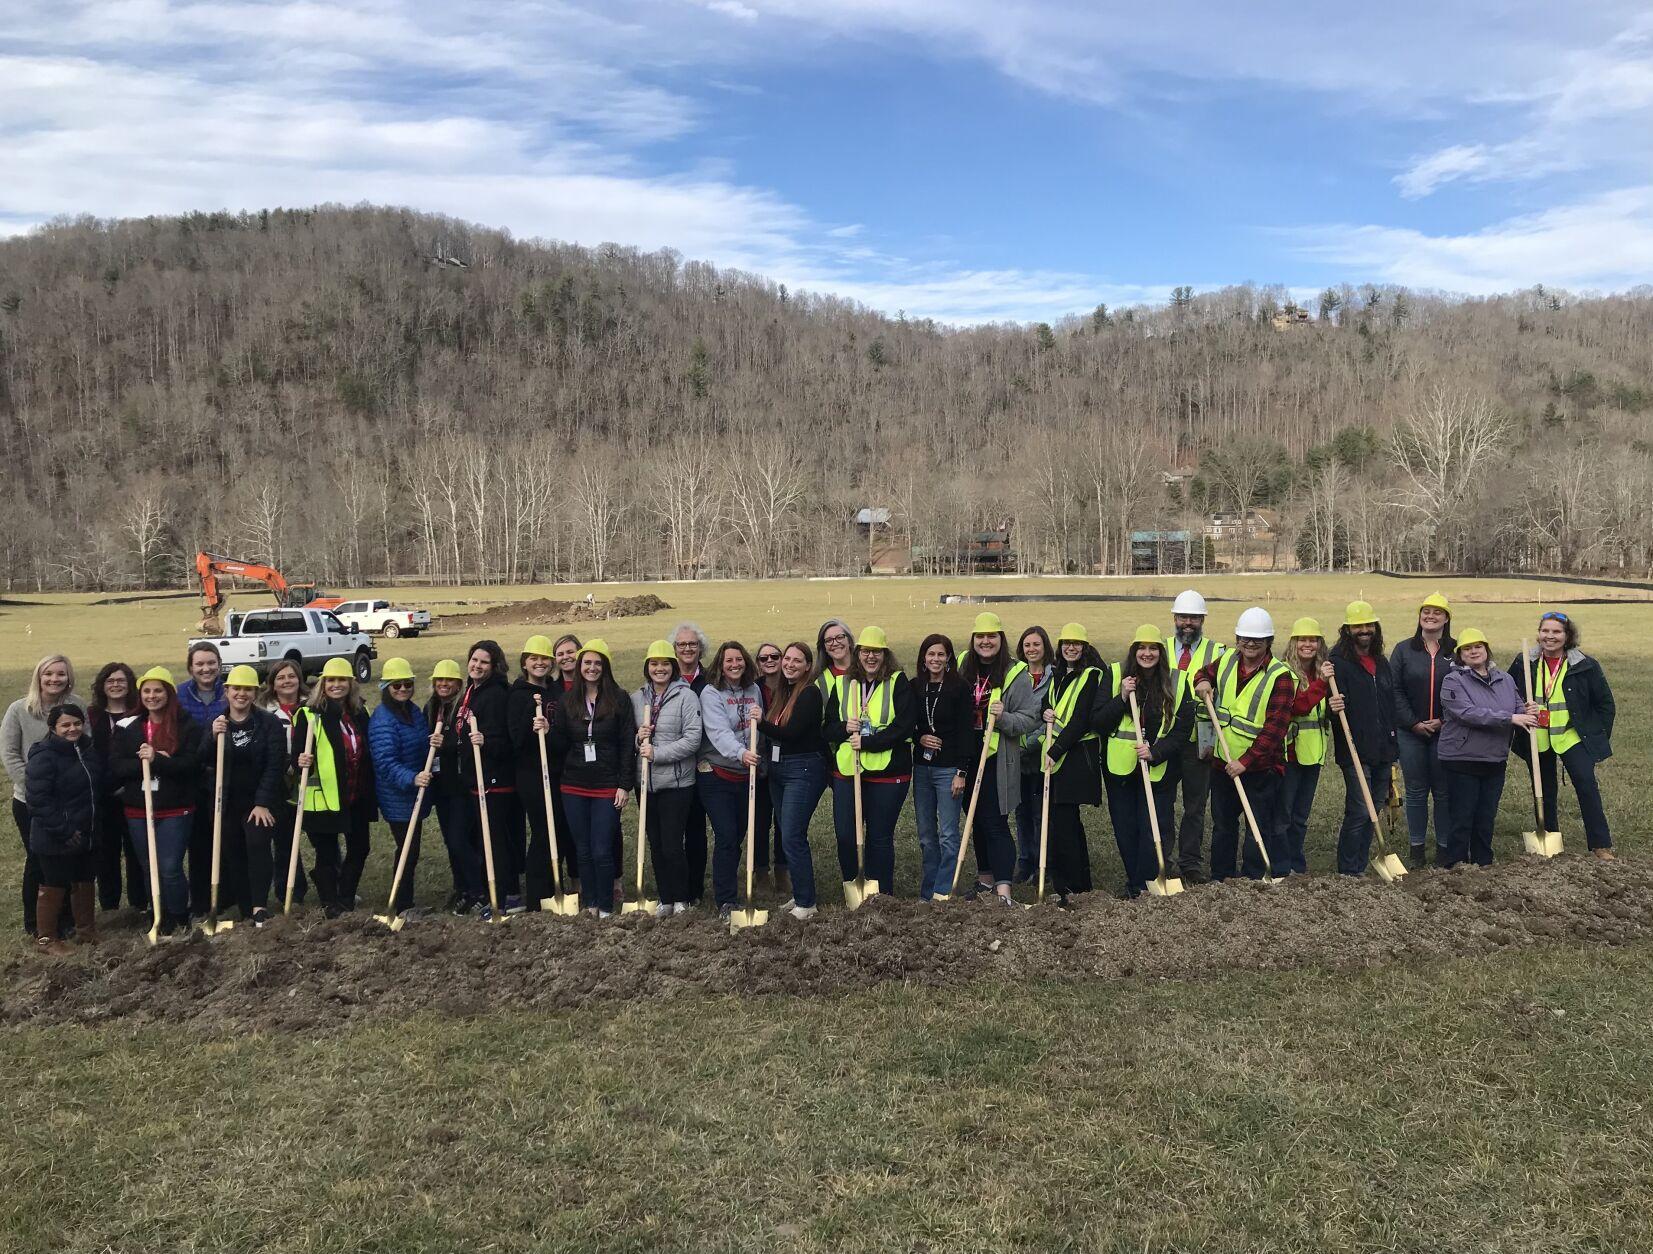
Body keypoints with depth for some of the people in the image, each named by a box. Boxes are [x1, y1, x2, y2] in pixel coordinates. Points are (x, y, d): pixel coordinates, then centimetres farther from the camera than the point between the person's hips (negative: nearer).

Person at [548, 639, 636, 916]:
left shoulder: (619, 699, -3)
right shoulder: (567, 701, 7)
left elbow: (628, 744, -4)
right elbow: (561, 745, 8)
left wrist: (625, 785, -8)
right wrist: (548, 730, -11)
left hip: (607, 788, -3)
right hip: (574, 788, 3)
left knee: (602, 852, -4)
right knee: (583, 851, 9)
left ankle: (605, 909, 9)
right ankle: (589, 906, 21)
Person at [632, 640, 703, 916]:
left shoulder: (686, 696, -6)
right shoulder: (637, 698, 9)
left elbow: (692, 739, -12)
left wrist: (656, 753, -16)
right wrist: (637, 739, -6)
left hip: (676, 782, -5)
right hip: (646, 782, 5)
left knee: (672, 846, -4)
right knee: (655, 845, 11)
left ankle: (681, 899, 15)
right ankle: (664, 899, 24)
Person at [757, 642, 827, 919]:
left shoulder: (810, 693, -10)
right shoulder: (781, 692, 14)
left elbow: (791, 733, -18)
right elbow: (775, 733, 14)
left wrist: (761, 723, -23)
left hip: (804, 769, -8)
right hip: (778, 769, 8)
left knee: (792, 836, -10)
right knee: (790, 835, 12)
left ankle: (806, 904, -2)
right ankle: (799, 896, 22)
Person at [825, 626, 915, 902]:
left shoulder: (898, 683, -2)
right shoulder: (843, 684, 11)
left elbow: (903, 727, -11)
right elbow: (828, 726, 13)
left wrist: (867, 742, -16)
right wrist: (844, 729, -9)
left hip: (887, 773, -3)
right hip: (846, 771, 4)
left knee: (880, 837, 5)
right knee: (845, 836, 4)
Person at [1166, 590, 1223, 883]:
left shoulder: (1216, 653, 3)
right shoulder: (1160, 651, 7)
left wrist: (1214, 740, -6)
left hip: (1199, 744, -1)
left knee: (1195, 806, 7)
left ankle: (1191, 864, 16)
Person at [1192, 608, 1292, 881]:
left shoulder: (1280, 676, -16)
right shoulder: (1227, 660, 2)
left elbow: (1275, 728, -21)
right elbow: (1205, 672, 25)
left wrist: (1245, 761, -24)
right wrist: (1203, 682, 0)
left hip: (1260, 765, -6)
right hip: (1223, 761, 6)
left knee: (1260, 828, 3)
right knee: (1222, 824, 17)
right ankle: (1219, 880, 30)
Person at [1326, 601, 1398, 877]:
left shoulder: (1382, 663, 16)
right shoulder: (1338, 662, -8)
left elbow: (1390, 706, 22)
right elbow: (1336, 701, -14)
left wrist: (1392, 744, 20)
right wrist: (1333, 707, -38)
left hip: (1383, 751, 7)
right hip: (1355, 750, -7)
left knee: (1373, 810, 11)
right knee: (1359, 811, -8)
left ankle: (1361, 866, 21)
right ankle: (1348, 872, 1)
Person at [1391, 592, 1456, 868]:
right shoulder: (1404, 649, 3)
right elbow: (1395, 690, -1)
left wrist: (1445, 720, -10)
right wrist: (1413, 723, -9)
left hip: (1445, 732, 0)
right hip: (1410, 732, 0)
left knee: (1444, 791, 6)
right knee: (1416, 791, 7)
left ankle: (1445, 846, 16)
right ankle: (1416, 846, 15)